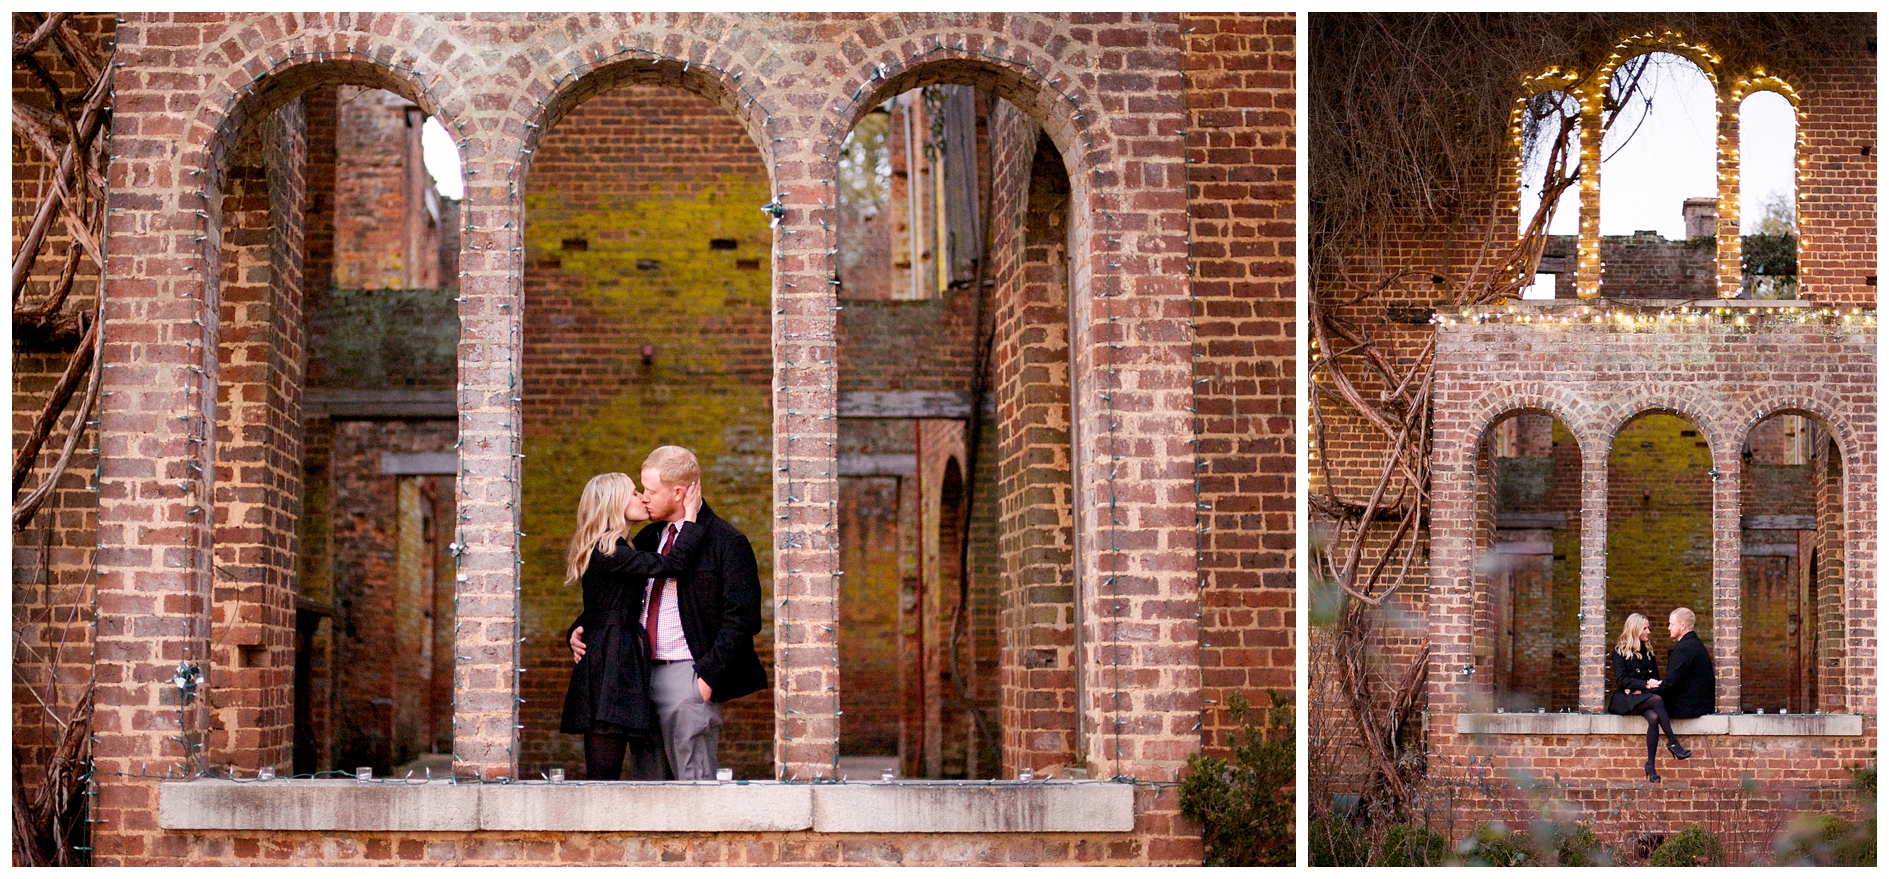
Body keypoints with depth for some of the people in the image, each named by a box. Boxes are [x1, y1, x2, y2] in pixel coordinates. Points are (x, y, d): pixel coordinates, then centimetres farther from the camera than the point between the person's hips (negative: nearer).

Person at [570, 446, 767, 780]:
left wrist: (708, 675, -17)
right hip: (642, 674, 7)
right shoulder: (648, 539, 17)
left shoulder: (726, 542, -6)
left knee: (693, 780, -9)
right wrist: (581, 631, 9)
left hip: (687, 675, -7)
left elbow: (742, 617, -12)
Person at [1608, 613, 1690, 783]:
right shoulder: (1620, 651, 4)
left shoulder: (1648, 651, 21)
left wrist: (1638, 688, -3)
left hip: (1643, 697, 4)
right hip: (1626, 699, -4)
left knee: (1654, 718, -32)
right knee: (1657, 699, -35)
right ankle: (1672, 742, -32)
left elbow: (1655, 678, 19)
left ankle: (1651, 765, -34)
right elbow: (1621, 680, -6)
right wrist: (1645, 684, -17)